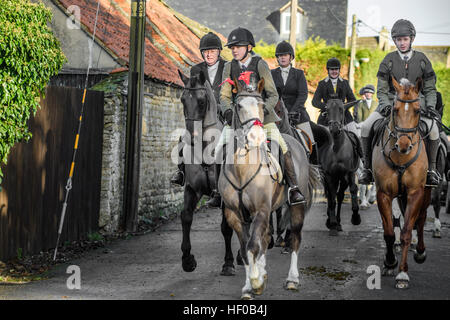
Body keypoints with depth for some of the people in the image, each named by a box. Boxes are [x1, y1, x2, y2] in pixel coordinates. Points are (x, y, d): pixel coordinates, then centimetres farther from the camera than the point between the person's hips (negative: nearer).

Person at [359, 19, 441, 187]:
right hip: (391, 102, 1)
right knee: (366, 127, -22)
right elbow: (382, 89, 4)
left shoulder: (421, 59, 6)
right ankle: (367, 167, -6)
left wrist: (431, 105, -8)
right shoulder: (389, 60, 4)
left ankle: (431, 168, -10)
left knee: (433, 128, -29)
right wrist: (385, 104, -15)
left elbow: (430, 88, 10)